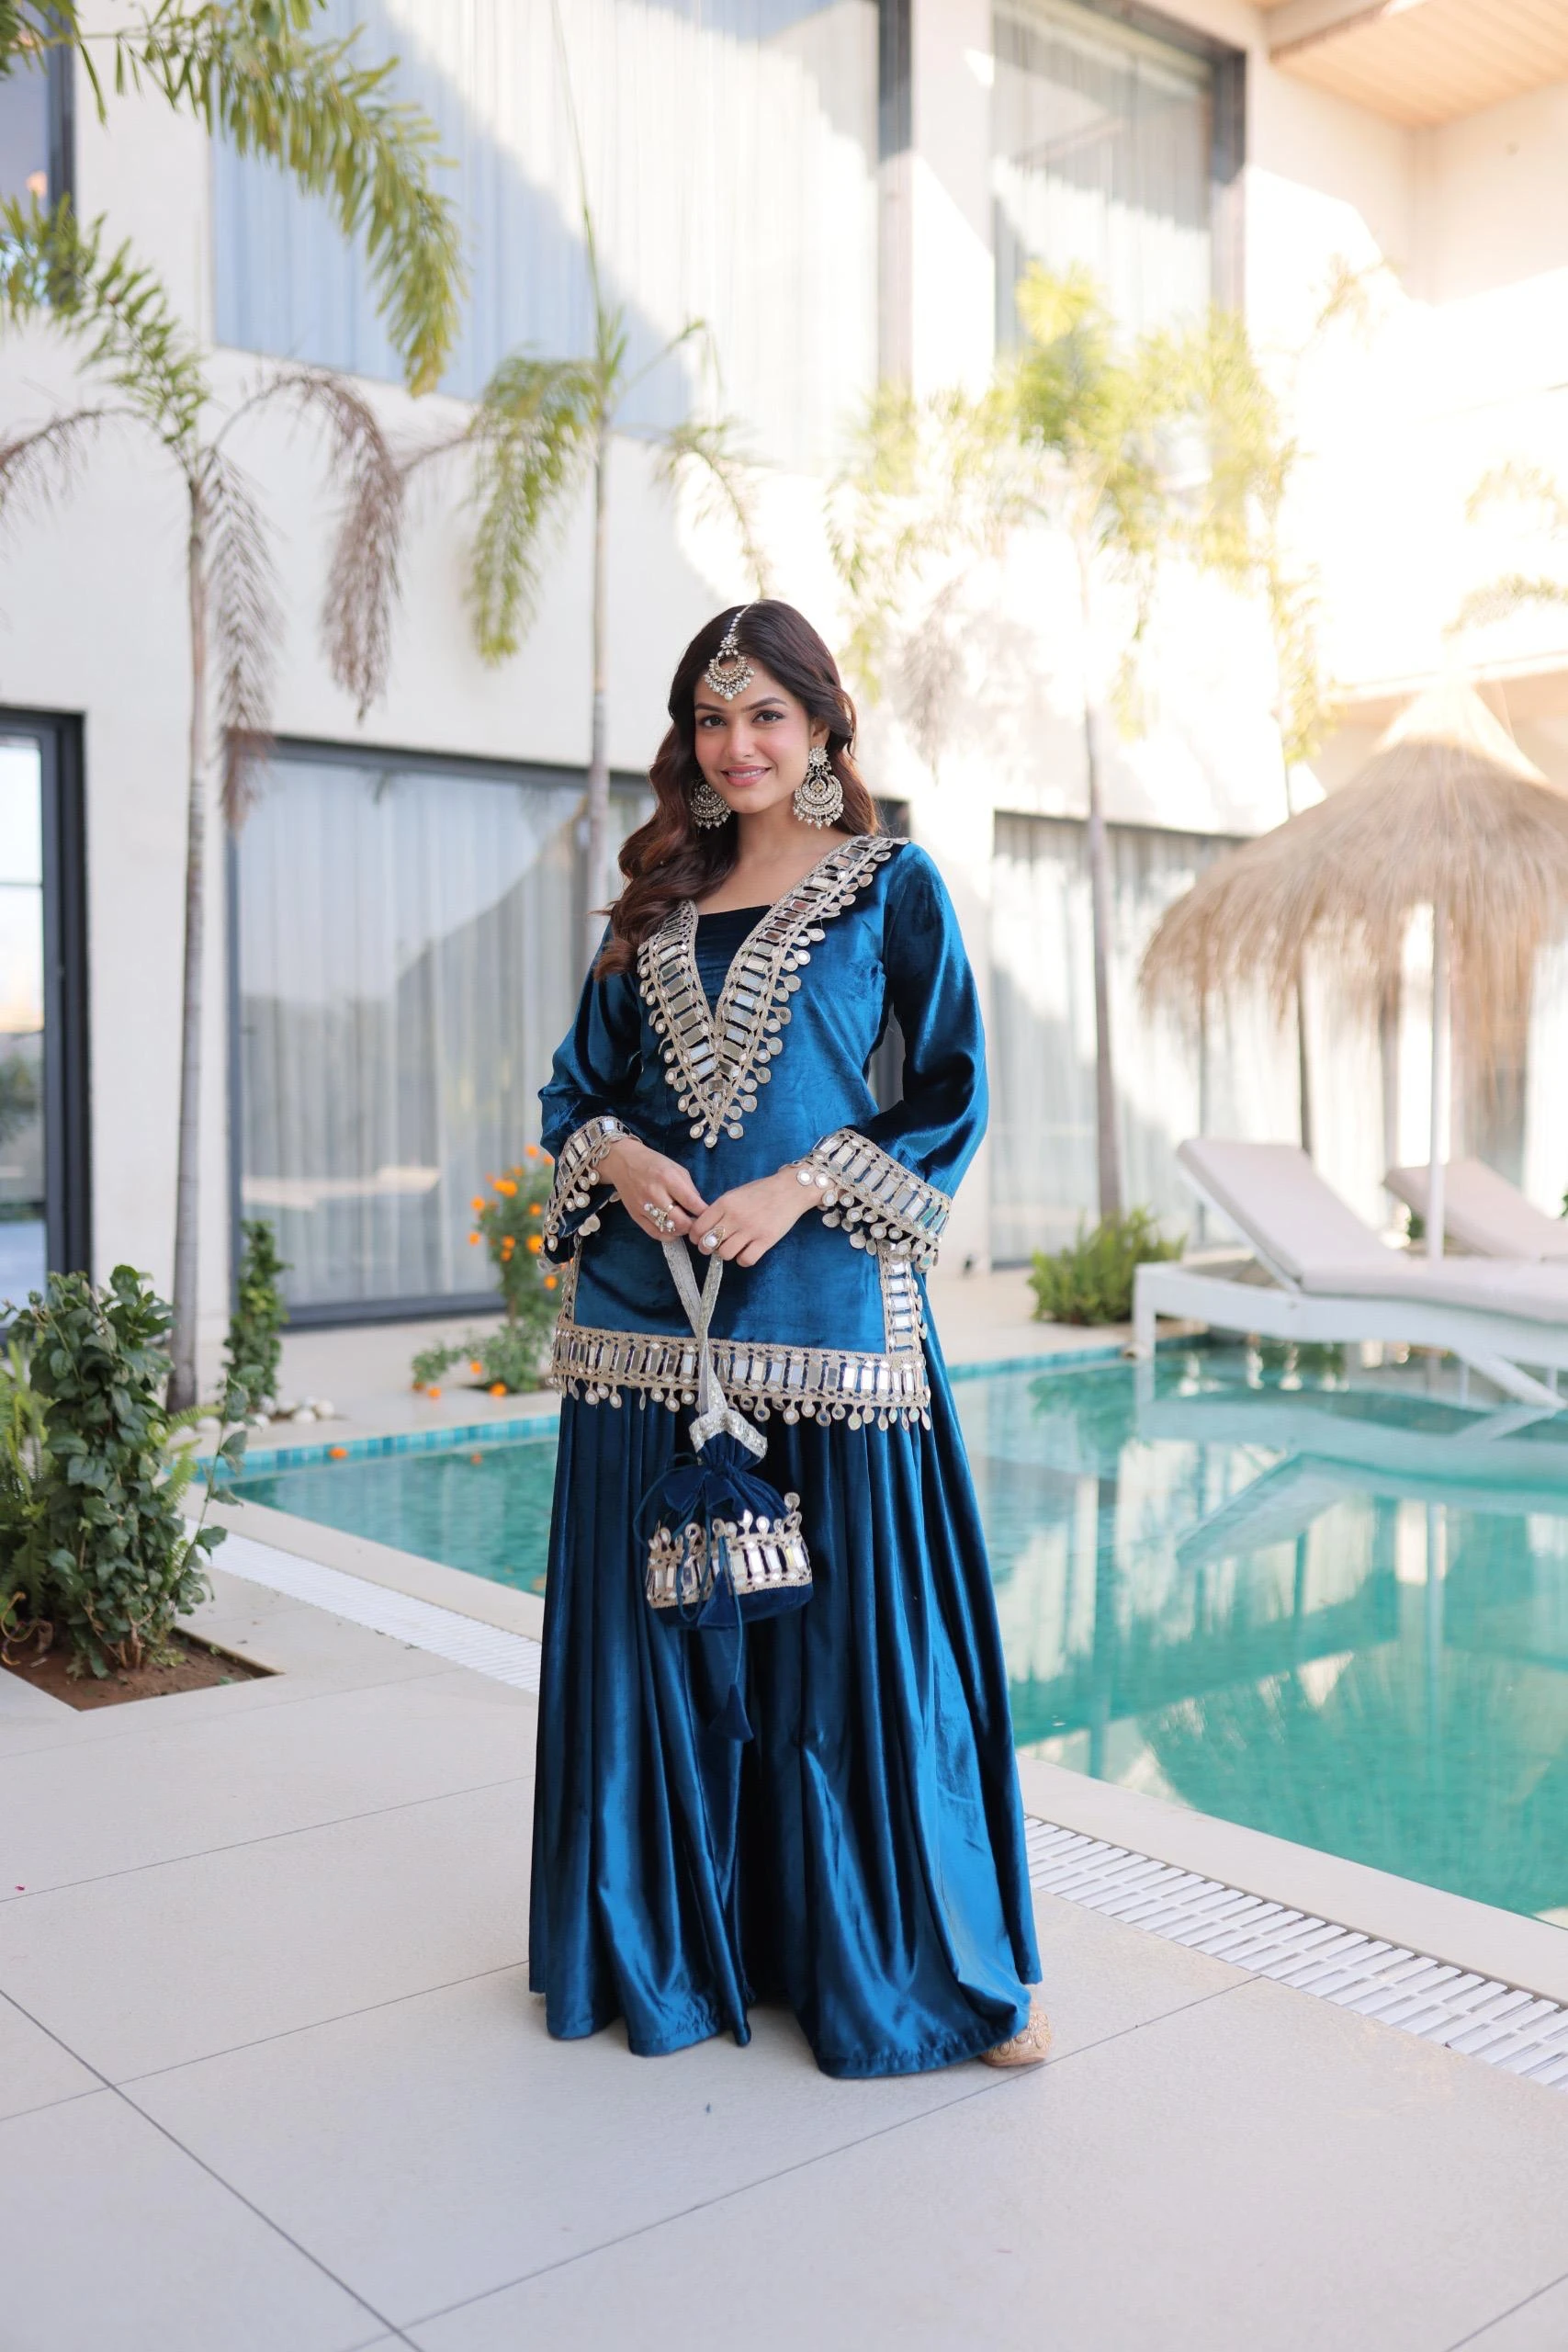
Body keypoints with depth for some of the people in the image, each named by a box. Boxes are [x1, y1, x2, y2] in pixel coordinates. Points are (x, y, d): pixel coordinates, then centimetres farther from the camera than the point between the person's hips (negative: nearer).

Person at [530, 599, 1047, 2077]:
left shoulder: (892, 888, 4)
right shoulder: (659, 902, 14)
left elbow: (951, 1095, -1)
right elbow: (576, 1086, 16)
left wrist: (803, 1186, -14)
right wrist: (617, 1159, -6)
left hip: (823, 1305, -4)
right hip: (647, 1315, 4)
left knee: (850, 1625, -1)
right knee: (655, 1632, 9)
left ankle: (907, 1962, 16)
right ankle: (669, 1943, 26)